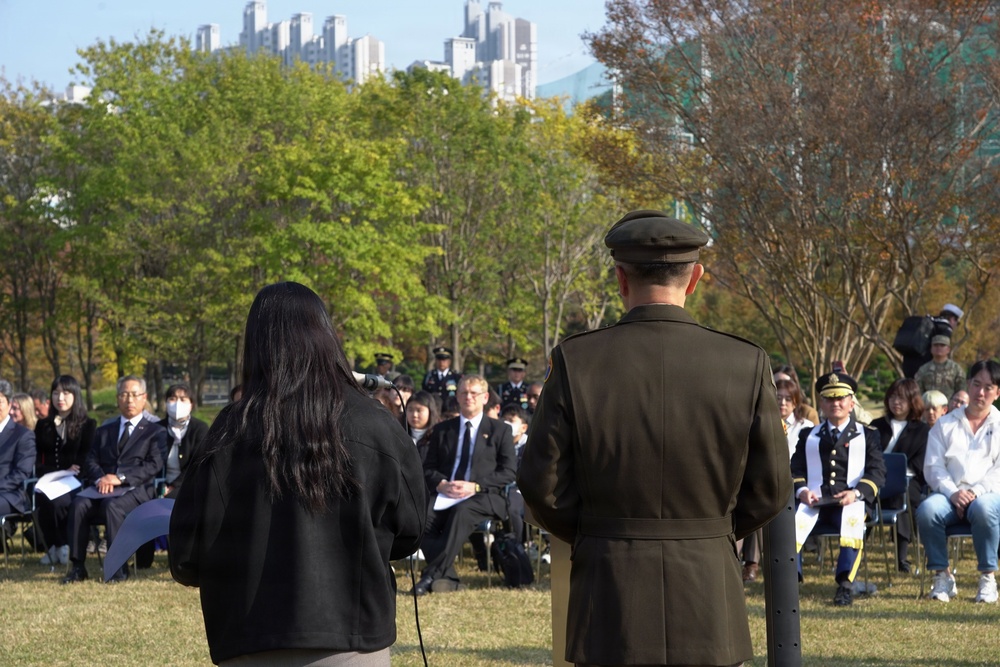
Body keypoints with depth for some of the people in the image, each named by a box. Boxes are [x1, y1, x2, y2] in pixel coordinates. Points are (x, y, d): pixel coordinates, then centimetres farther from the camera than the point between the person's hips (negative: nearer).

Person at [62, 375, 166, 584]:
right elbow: (91, 461, 14)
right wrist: (99, 478, -10)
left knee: (113, 505, -37)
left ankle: (118, 567, -31)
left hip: (135, 490, -4)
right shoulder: (103, 432, 27)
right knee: (79, 503, -29)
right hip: (103, 487, 4)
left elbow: (154, 465, -2)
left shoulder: (155, 432, 13)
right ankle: (77, 566, -26)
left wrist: (121, 478, -15)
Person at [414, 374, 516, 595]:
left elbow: (508, 472, 3)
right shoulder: (442, 430, 22)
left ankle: (431, 575, -40)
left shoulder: (499, 430, 13)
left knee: (462, 512, -39)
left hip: (484, 497, -3)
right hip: (445, 495, 3)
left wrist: (475, 486, -12)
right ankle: (446, 577, -27)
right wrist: (441, 484, -9)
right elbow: (427, 468, 16)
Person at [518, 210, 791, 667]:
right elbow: (769, 488, 2)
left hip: (609, 600, -1)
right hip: (708, 605, 1)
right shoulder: (747, 365, -4)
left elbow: (542, 483, -3)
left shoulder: (575, 361, -7)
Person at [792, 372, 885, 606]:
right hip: (814, 501, 2)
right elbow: (795, 470, 16)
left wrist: (856, 493, -13)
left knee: (853, 519, -38)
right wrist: (802, 490, -7)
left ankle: (845, 584, -39)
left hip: (852, 502, -2)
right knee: (793, 518, -32)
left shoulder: (867, 435, 19)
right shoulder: (809, 436, 25)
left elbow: (877, 472, 7)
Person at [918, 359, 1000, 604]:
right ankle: (942, 576, -17)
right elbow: (933, 467, 8)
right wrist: (952, 493, -12)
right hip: (950, 495, 2)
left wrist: (976, 492, -16)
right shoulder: (945, 425, 19)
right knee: (927, 509, -32)